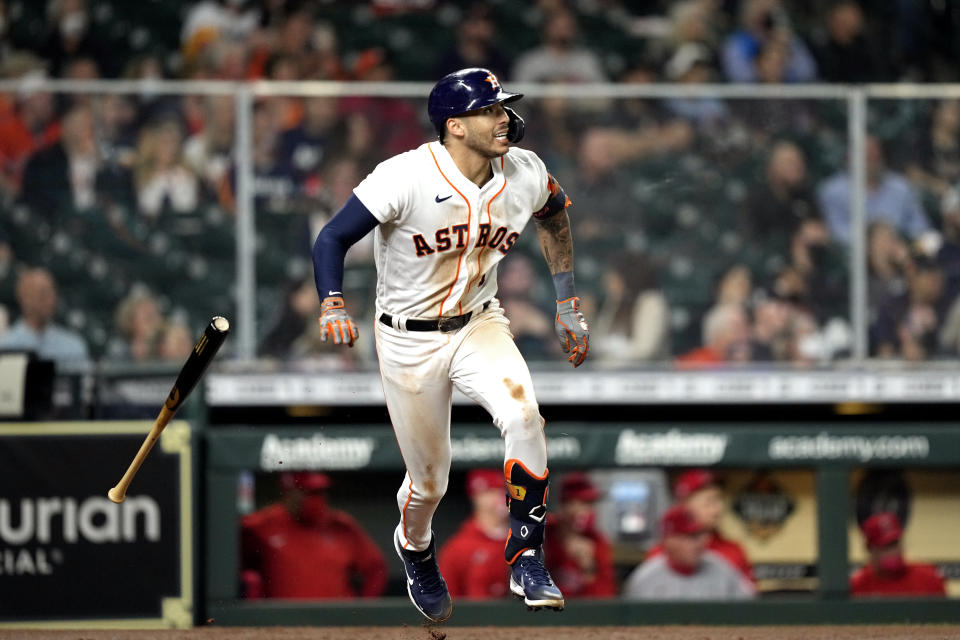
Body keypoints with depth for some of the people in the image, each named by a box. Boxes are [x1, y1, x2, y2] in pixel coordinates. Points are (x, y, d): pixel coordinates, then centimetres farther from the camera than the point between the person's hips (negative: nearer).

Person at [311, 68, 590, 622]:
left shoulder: (526, 175, -9)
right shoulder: (407, 177, -24)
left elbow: (555, 217, 14)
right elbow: (333, 237, -20)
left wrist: (569, 304, 16)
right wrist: (333, 306, -37)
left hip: (480, 326, 3)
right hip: (409, 341, -3)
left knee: (524, 416, -27)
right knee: (430, 481, 7)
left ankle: (527, 560, -14)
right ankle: (416, 548, 44)